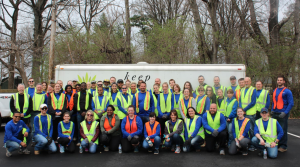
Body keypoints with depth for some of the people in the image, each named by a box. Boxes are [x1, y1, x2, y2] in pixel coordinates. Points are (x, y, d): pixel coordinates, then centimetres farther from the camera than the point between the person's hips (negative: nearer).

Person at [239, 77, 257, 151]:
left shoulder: (253, 90, -3)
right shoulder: (242, 90, 15)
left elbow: (253, 102, -11)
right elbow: (240, 101, 11)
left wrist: (244, 109, -14)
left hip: (250, 113, -5)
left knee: (251, 130, -1)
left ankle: (252, 146, 7)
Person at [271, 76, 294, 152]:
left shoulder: (287, 91, -5)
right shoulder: (275, 91, 14)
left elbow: (291, 103, -7)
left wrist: (285, 112, -15)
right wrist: (272, 110, 12)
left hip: (283, 114, -6)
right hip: (275, 114, 6)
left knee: (283, 130, -3)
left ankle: (283, 147, 5)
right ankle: (277, 144, 18)